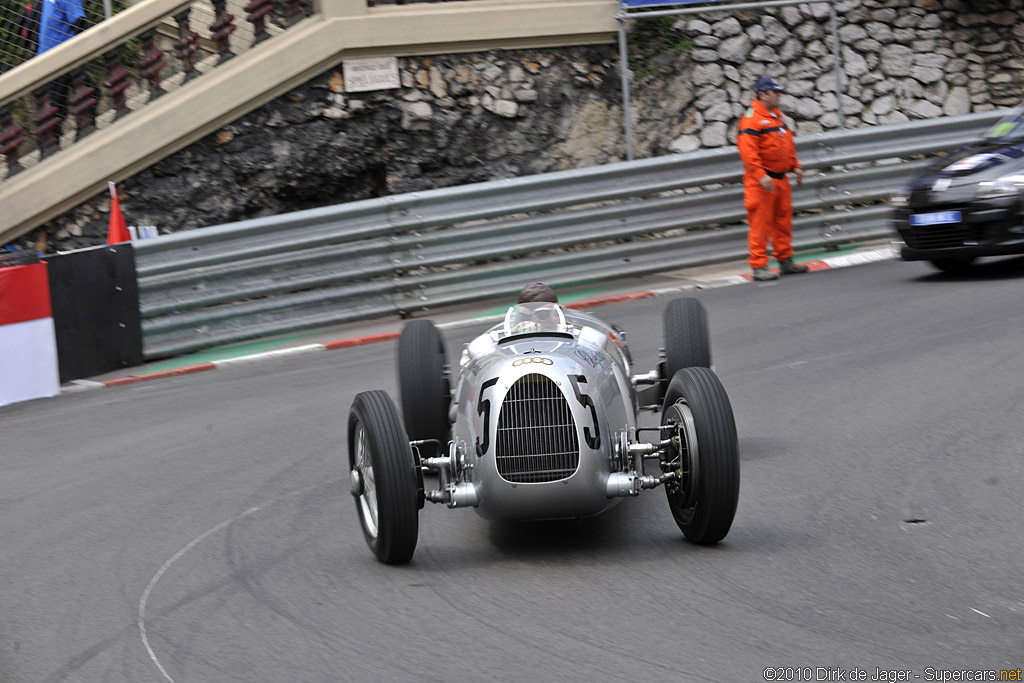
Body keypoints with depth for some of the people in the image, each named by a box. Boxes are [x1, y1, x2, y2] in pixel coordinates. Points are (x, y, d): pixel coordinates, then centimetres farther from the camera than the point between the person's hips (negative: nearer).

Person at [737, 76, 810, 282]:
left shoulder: (778, 116, 16)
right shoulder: (752, 118, -13)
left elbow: (788, 145, 26)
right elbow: (747, 150, -20)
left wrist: (795, 166, 17)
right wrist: (761, 176, -25)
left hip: (780, 179, 9)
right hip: (761, 181, -9)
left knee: (783, 221, 12)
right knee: (760, 224, -7)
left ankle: (785, 261, 21)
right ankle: (759, 267, -4)